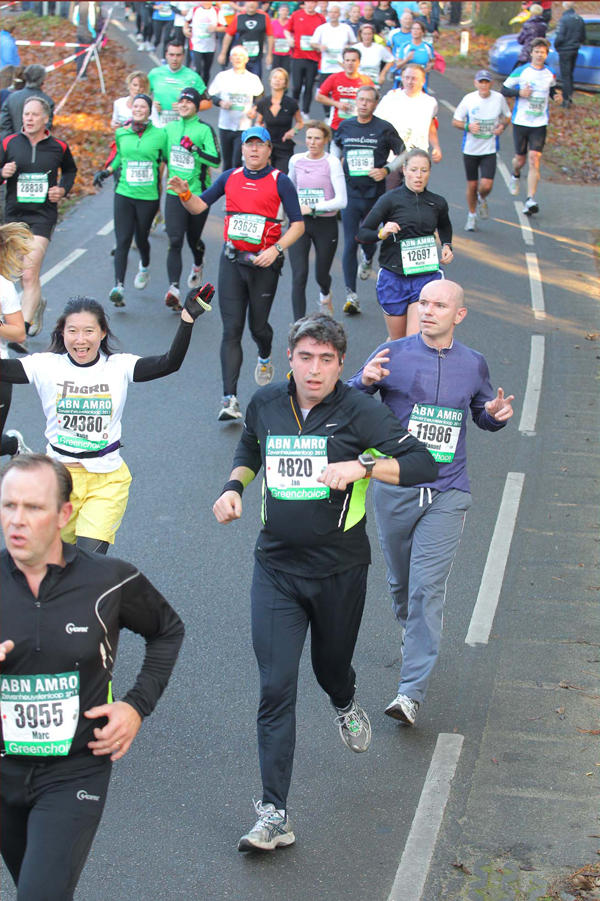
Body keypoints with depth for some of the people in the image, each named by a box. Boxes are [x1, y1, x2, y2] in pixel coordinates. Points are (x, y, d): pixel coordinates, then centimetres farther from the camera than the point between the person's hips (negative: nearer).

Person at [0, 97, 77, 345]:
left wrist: (63, 189, 2)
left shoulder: (59, 147, 1)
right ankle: (37, 302, 46)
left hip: (43, 215, -3)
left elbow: (70, 170, 20)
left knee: (30, 273, -16)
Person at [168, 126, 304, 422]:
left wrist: (276, 249, -18)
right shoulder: (230, 177, 7)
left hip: (264, 263, -2)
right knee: (231, 329, -6)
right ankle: (229, 399, -10)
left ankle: (265, 358, 48)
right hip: (232, 260, 2)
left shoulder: (280, 182, -3)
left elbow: (298, 223, -4)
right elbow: (199, 206, 10)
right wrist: (184, 194, -12)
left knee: (257, 326, 10)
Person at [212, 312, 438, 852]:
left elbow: (424, 464, -15)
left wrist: (362, 467, -29)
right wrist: (234, 488, 5)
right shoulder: (266, 404, 1)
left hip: (339, 568, -1)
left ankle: (346, 705, 59)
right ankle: (274, 817, -6)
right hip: (276, 568, 2)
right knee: (276, 689, -7)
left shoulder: (358, 412, -11)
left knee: (331, 666, 19)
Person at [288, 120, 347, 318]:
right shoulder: (296, 160, 2)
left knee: (322, 275, 14)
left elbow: (341, 201, -17)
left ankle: (325, 295, 52)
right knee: (299, 276, -11)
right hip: (299, 223, 2)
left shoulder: (332, 163, -10)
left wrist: (312, 208, -21)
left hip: (326, 224, -2)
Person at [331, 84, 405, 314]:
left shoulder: (384, 129, -5)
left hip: (374, 194, -1)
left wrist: (386, 170, -13)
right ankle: (351, 295, -8)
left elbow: (402, 154, 2)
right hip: (350, 193, 1)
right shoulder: (345, 126, 4)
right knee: (350, 244, -7)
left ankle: (367, 259, 52)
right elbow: (336, 145, 25)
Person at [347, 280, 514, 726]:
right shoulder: (394, 355, -2)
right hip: (395, 488, 1)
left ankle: (412, 692, -11)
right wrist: (365, 381, -21)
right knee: (401, 582, 15)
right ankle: (412, 633, 48)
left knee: (428, 588, -10)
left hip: (447, 494, -1)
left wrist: (497, 414, -3)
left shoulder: (473, 364, 5)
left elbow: (483, 415, 21)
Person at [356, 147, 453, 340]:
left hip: (426, 276, 1)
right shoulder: (390, 200, -5)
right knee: (397, 341, 11)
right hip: (393, 277, -1)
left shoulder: (438, 203, 6)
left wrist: (447, 246, 10)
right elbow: (362, 233, -6)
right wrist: (382, 234, -25)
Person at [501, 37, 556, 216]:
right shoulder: (521, 72, -3)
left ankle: (530, 200, -14)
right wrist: (519, 92, -18)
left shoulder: (550, 74, 6)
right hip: (520, 121, -1)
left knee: (534, 158, -12)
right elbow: (504, 90, 0)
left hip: (540, 124, 1)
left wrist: (556, 96, 2)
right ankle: (516, 176, 46)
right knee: (520, 158, 7)